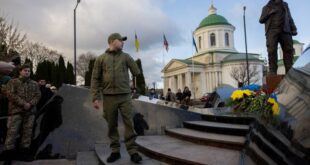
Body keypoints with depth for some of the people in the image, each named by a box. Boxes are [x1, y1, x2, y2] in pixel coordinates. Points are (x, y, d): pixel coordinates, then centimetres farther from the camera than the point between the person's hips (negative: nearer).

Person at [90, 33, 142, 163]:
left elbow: (137, 73, 11)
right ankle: (115, 151, 19)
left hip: (125, 96, 0)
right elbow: (95, 79, 4)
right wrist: (95, 97, -2)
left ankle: (132, 151, 6)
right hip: (108, 97, 0)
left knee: (129, 124, -2)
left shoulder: (126, 57, 11)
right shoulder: (101, 59, 8)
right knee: (112, 125, 7)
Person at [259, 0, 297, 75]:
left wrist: (293, 29, 8)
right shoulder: (267, 7, 20)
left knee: (288, 50, -8)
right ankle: (272, 72, -19)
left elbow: (290, 18, 22)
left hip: (285, 31, 2)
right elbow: (261, 20, 12)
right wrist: (269, 13, -4)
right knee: (272, 51, -16)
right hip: (272, 31, -2)